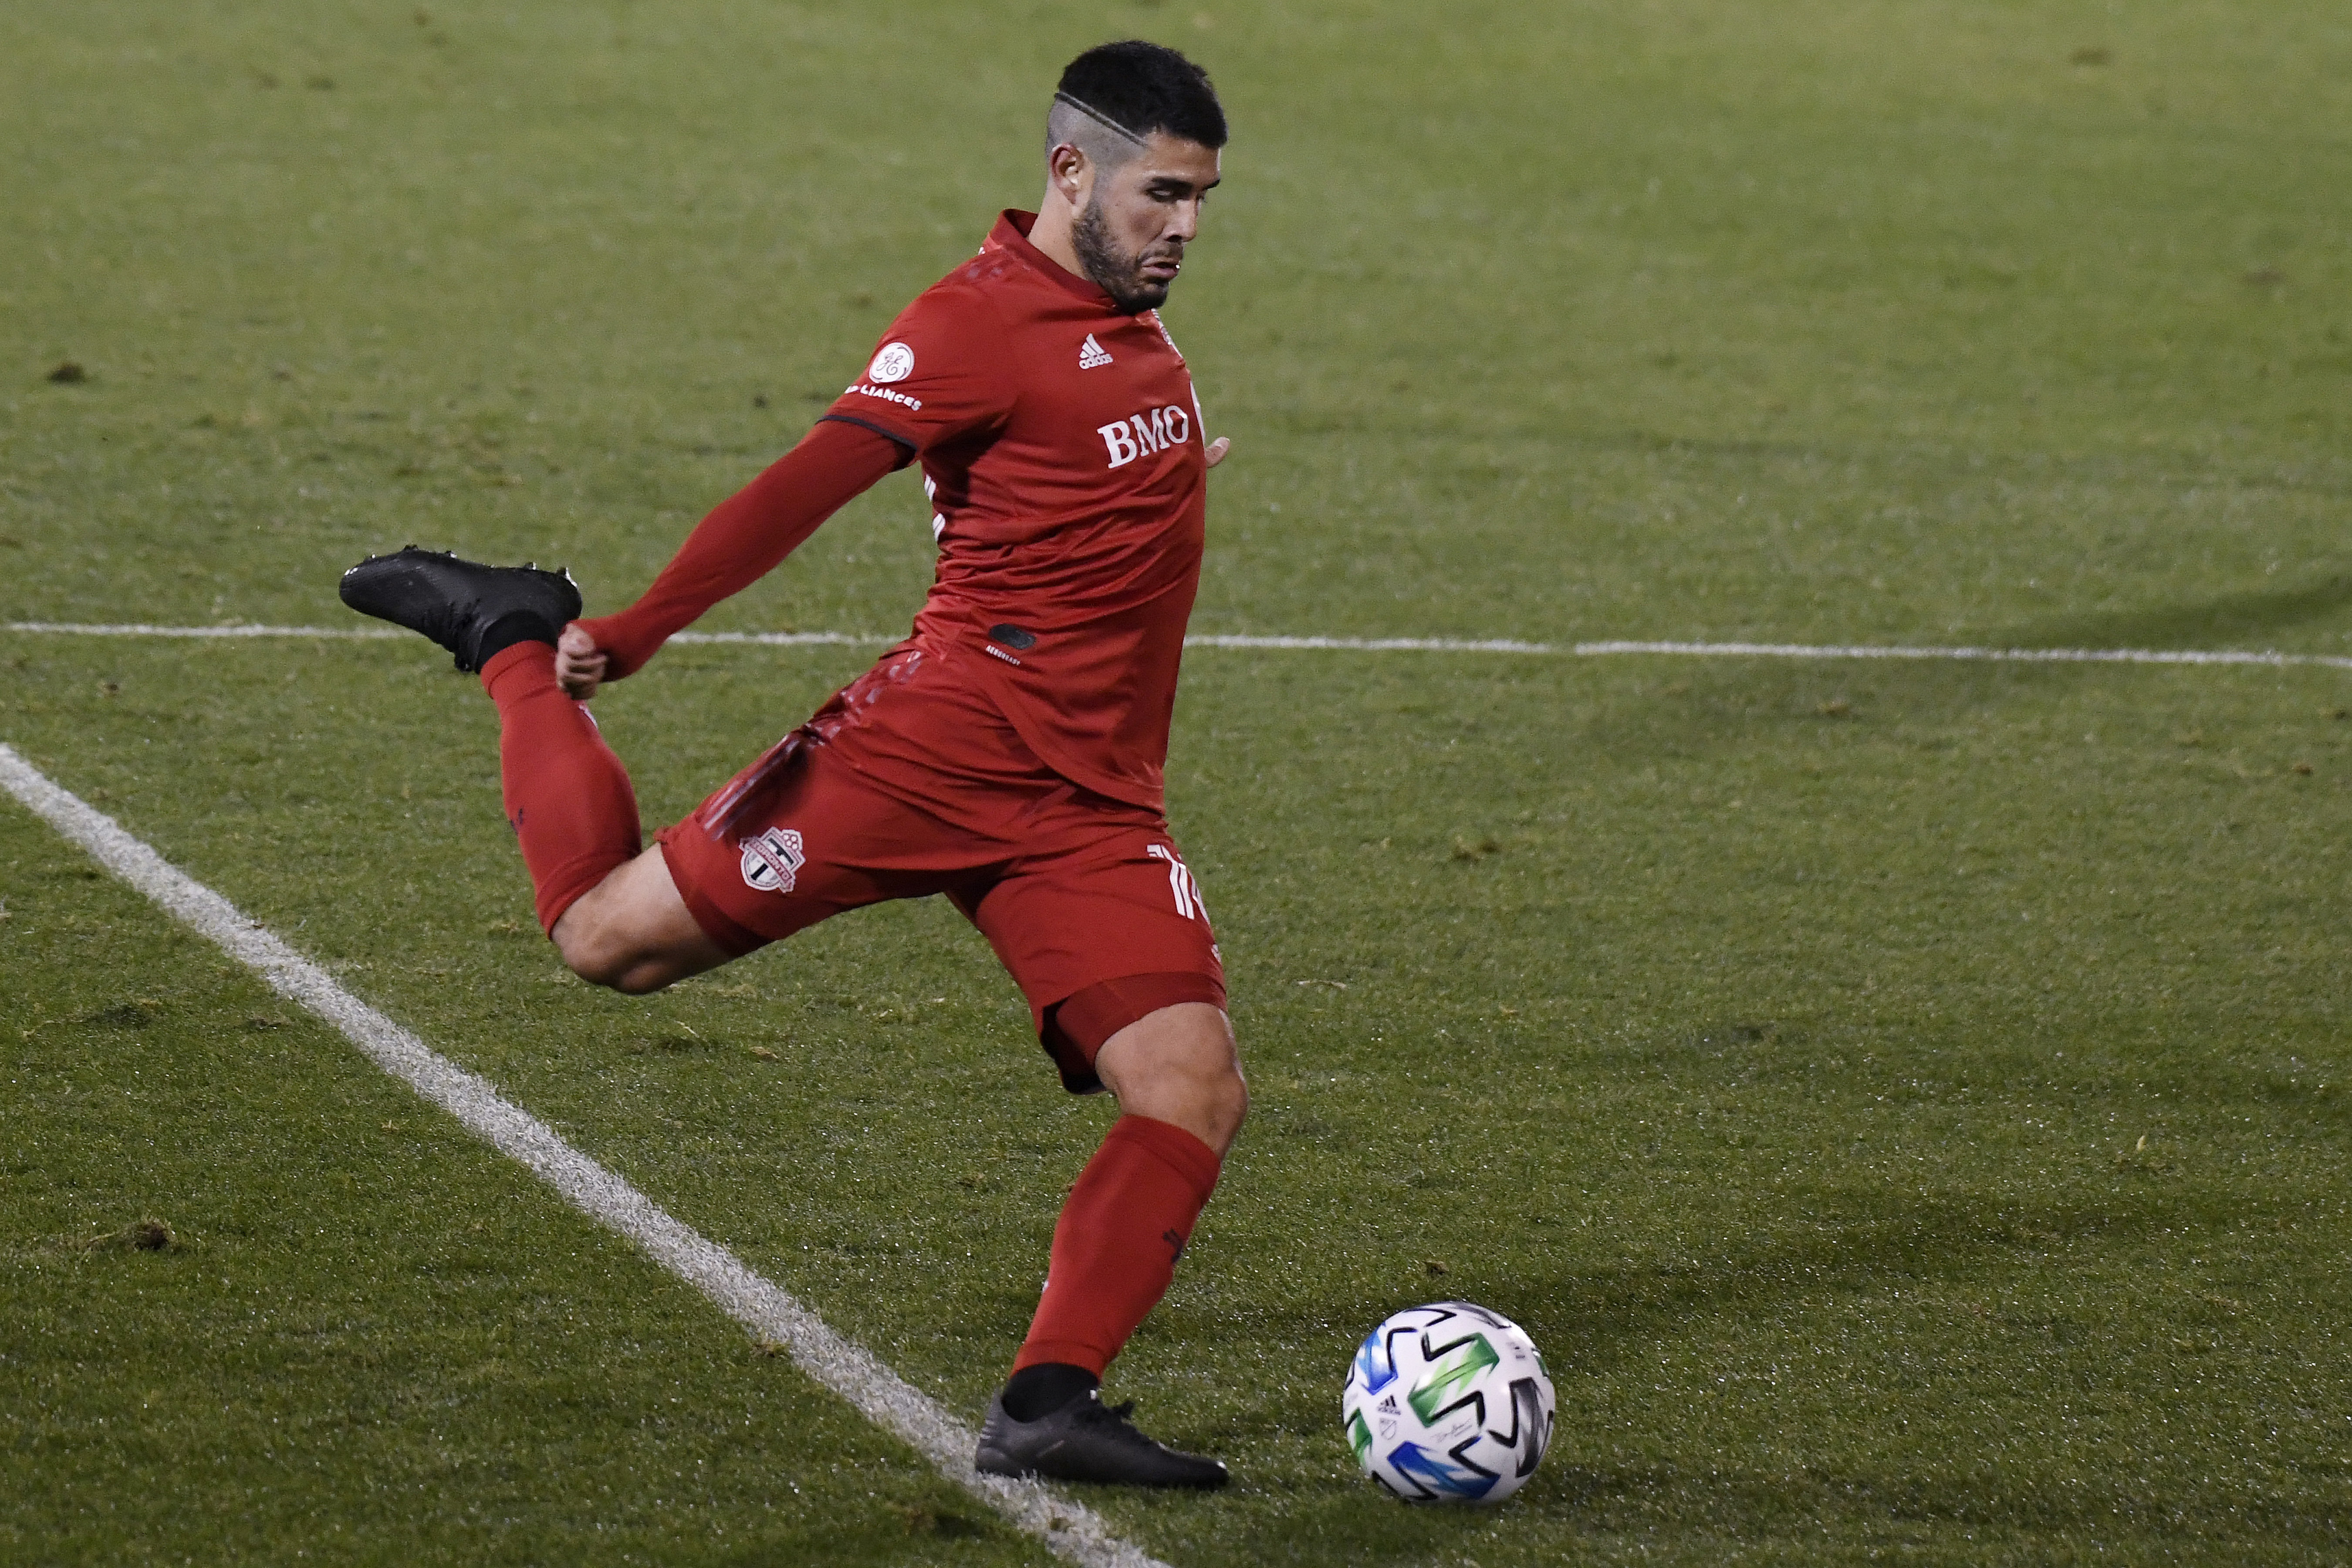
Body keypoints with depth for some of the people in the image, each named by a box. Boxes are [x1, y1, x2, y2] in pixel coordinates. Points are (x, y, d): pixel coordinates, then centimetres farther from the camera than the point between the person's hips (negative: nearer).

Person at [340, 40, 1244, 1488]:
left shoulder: (1134, 326, 16)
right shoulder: (978, 323, -12)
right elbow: (810, 483, -25)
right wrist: (636, 633, -32)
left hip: (1092, 812, 7)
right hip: (940, 738, -7)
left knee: (1198, 1094, -11)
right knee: (611, 936, 0)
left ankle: (1049, 1405, -6)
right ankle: (520, 643, 24)